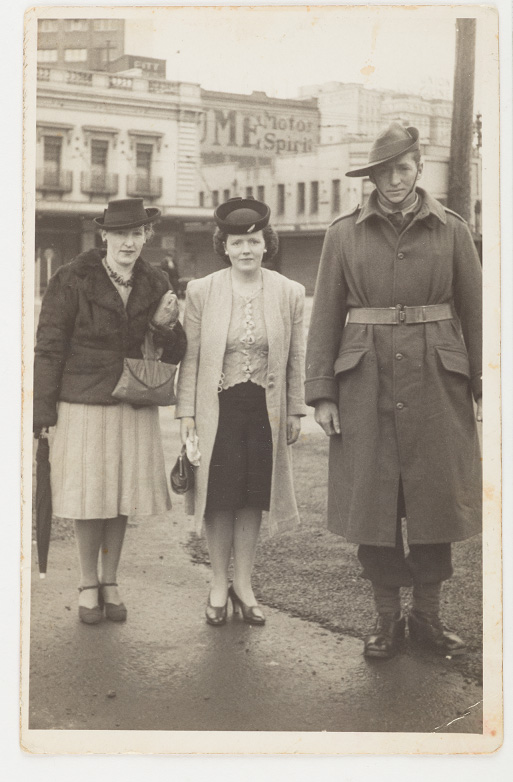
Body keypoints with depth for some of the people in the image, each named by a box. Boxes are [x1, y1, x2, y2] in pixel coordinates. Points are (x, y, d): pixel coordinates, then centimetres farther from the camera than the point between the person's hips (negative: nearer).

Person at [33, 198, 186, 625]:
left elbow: (173, 356, 7)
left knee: (124, 493, 9)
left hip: (135, 406, 4)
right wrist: (42, 410, -6)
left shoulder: (156, 284, 5)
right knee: (89, 495, 1)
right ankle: (88, 585, 20)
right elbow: (49, 347, -4)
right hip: (83, 402, -3)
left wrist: (168, 325, -15)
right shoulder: (72, 280, -6)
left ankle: (110, 582, 26)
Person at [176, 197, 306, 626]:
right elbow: (190, 357, 0)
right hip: (216, 408, -1)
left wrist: (296, 410, 7)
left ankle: (243, 585, 23)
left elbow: (296, 358, 6)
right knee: (219, 500, 4)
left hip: (266, 409, 1)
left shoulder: (290, 293, 1)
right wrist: (186, 412, -2)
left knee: (252, 498, 9)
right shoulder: (201, 291, -2)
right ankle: (219, 586, 21)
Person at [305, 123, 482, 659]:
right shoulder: (344, 233, 4)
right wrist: (321, 393, -2)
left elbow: (474, 312, 7)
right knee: (373, 499, 4)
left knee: (435, 495, 5)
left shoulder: (451, 230, 5)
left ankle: (428, 615, 21)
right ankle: (387, 617, 18)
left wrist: (484, 388, 3)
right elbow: (325, 316, 3)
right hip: (367, 379, 0)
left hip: (437, 378, 0)